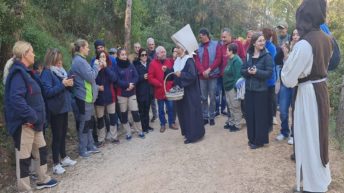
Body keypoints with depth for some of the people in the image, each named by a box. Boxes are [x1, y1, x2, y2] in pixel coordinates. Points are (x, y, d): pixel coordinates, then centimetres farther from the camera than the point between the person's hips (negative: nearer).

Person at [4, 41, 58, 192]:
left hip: (33, 121, 10)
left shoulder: (25, 72, 14)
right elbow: (16, 99, -30)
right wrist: (30, 117, -26)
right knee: (24, 156, 2)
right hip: (24, 123, -10)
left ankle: (43, 180, 36)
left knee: (41, 150, 20)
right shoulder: (18, 73, -17)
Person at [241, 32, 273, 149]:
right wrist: (247, 71, -15)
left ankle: (259, 140, 13)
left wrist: (257, 72, -24)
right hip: (249, 89, 5)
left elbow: (269, 73, -12)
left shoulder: (267, 56, -7)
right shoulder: (248, 55, 6)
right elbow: (242, 70, 6)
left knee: (260, 115, 1)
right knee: (249, 114, 10)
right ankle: (252, 138, 25)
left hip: (261, 90, -4)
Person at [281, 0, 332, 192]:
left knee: (308, 139, 5)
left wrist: (288, 59, -2)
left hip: (308, 93, -9)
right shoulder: (327, 40, 4)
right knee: (318, 135, 21)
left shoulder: (304, 44, -22)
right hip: (322, 90, 9)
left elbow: (289, 79, -18)